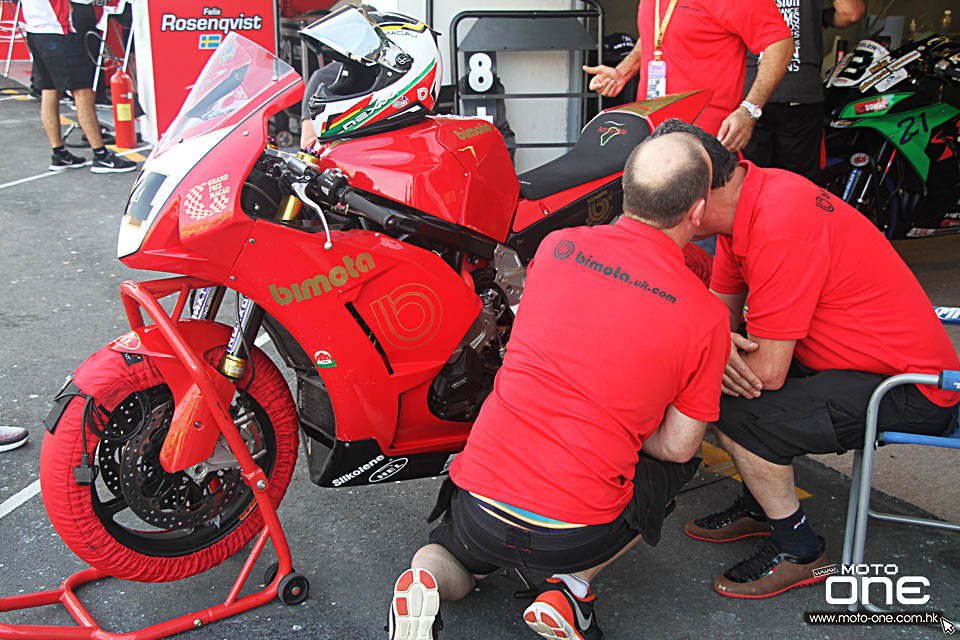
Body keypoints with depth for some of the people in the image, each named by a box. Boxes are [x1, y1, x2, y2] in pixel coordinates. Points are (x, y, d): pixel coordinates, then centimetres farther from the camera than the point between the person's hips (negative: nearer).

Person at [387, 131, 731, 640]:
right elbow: (676, 445, 0)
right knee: (677, 465, 27)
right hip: (576, 534, -3)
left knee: (455, 572, 36)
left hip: (478, 506, 3)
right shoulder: (706, 317, -9)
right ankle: (571, 587, 10)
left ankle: (426, 581, 0)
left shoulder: (556, 245, 1)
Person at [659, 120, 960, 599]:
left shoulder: (780, 230, -31)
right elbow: (720, 304, 7)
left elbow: (766, 372, -27)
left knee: (741, 414, -23)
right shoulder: (749, 193, -1)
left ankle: (799, 550, 1)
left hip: (915, 392, -9)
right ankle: (759, 506, 23)